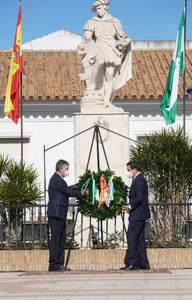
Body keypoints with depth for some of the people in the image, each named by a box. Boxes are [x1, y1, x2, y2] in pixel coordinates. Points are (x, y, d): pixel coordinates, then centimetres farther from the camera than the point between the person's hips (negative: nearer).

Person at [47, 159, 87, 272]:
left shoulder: (58, 179, 19)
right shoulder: (57, 179, -14)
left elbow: (67, 189, 23)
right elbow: (68, 192, -13)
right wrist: (81, 194, 0)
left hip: (60, 215, 11)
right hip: (55, 214, -11)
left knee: (62, 239, 10)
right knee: (55, 240, -9)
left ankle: (59, 264, 12)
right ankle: (53, 265, -8)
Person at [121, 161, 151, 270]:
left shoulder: (139, 180, -15)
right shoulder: (140, 179, 18)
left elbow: (139, 198, -23)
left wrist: (130, 207, -10)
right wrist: (130, 207, 12)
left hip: (137, 215, -11)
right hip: (140, 214, 11)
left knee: (131, 236, -9)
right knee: (140, 238, 11)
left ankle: (133, 263, -9)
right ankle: (144, 263, 12)